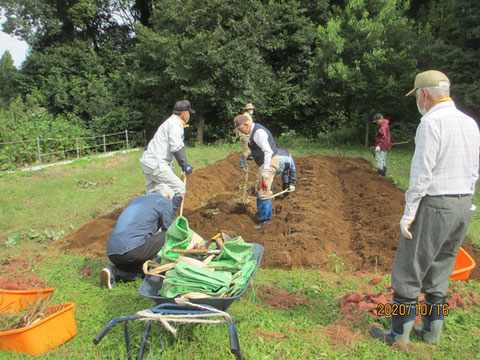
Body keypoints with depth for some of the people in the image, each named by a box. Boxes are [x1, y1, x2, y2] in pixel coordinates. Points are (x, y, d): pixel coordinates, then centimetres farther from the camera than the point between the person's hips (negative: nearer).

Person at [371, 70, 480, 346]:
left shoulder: (432, 122, -14)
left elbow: (422, 173, -19)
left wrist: (409, 212, -15)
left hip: (434, 204, -8)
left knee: (409, 270, 3)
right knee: (440, 270, 18)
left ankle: (400, 333, 13)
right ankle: (433, 330, 28)